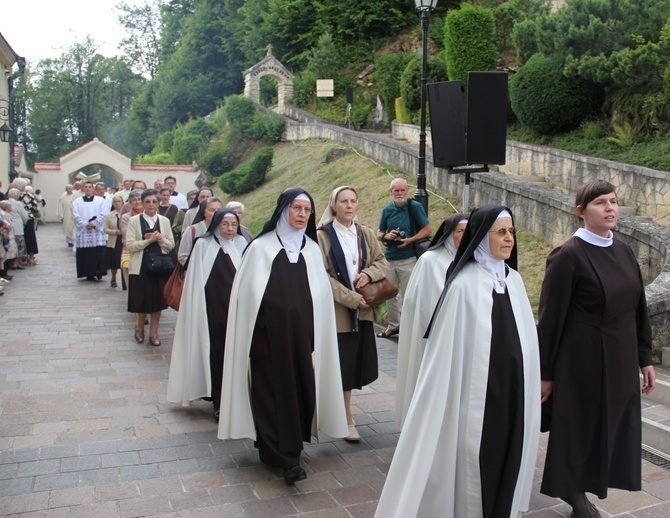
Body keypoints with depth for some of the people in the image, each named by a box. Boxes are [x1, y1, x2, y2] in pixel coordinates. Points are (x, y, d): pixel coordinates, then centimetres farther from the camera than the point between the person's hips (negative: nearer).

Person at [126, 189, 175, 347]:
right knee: (141, 300, 4)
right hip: (140, 267, -2)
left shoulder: (164, 221, 6)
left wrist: (160, 239, -12)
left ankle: (154, 333, 18)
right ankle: (139, 327, 31)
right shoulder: (134, 221, -2)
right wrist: (148, 240, -16)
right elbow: (129, 245, -9)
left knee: (158, 300, 4)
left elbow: (171, 245, 6)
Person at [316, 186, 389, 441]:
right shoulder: (322, 236, -7)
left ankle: (341, 409, 29)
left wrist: (368, 274, -9)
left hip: (363, 310, 5)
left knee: (354, 365, 10)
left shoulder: (366, 234, 9)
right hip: (337, 310, -5)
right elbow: (321, 276, -11)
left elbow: (382, 263, 14)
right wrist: (351, 299, -15)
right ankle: (346, 420, 13)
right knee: (343, 365, 0)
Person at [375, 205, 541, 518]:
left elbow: (525, 339, 11)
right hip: (478, 395, -6)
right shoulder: (464, 285, -14)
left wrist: (526, 393, 12)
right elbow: (450, 345, -12)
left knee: (507, 462, 16)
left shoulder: (514, 281, 5)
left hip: (513, 393, 6)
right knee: (474, 464, 7)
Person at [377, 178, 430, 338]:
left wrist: (409, 240, -17)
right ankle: (393, 326, 26)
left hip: (408, 258, -5)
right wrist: (386, 236, -9)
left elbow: (427, 229, -5)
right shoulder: (387, 210, 8)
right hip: (389, 258, 5)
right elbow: (379, 233, 15)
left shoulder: (415, 207, -4)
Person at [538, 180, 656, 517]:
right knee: (579, 430, 6)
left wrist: (644, 359, 12)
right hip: (582, 362, -7)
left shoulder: (623, 252, 7)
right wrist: (546, 373, -11)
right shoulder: (568, 255, -13)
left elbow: (638, 309, 13)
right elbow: (551, 317, -12)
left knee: (611, 431, 13)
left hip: (620, 361, 7)